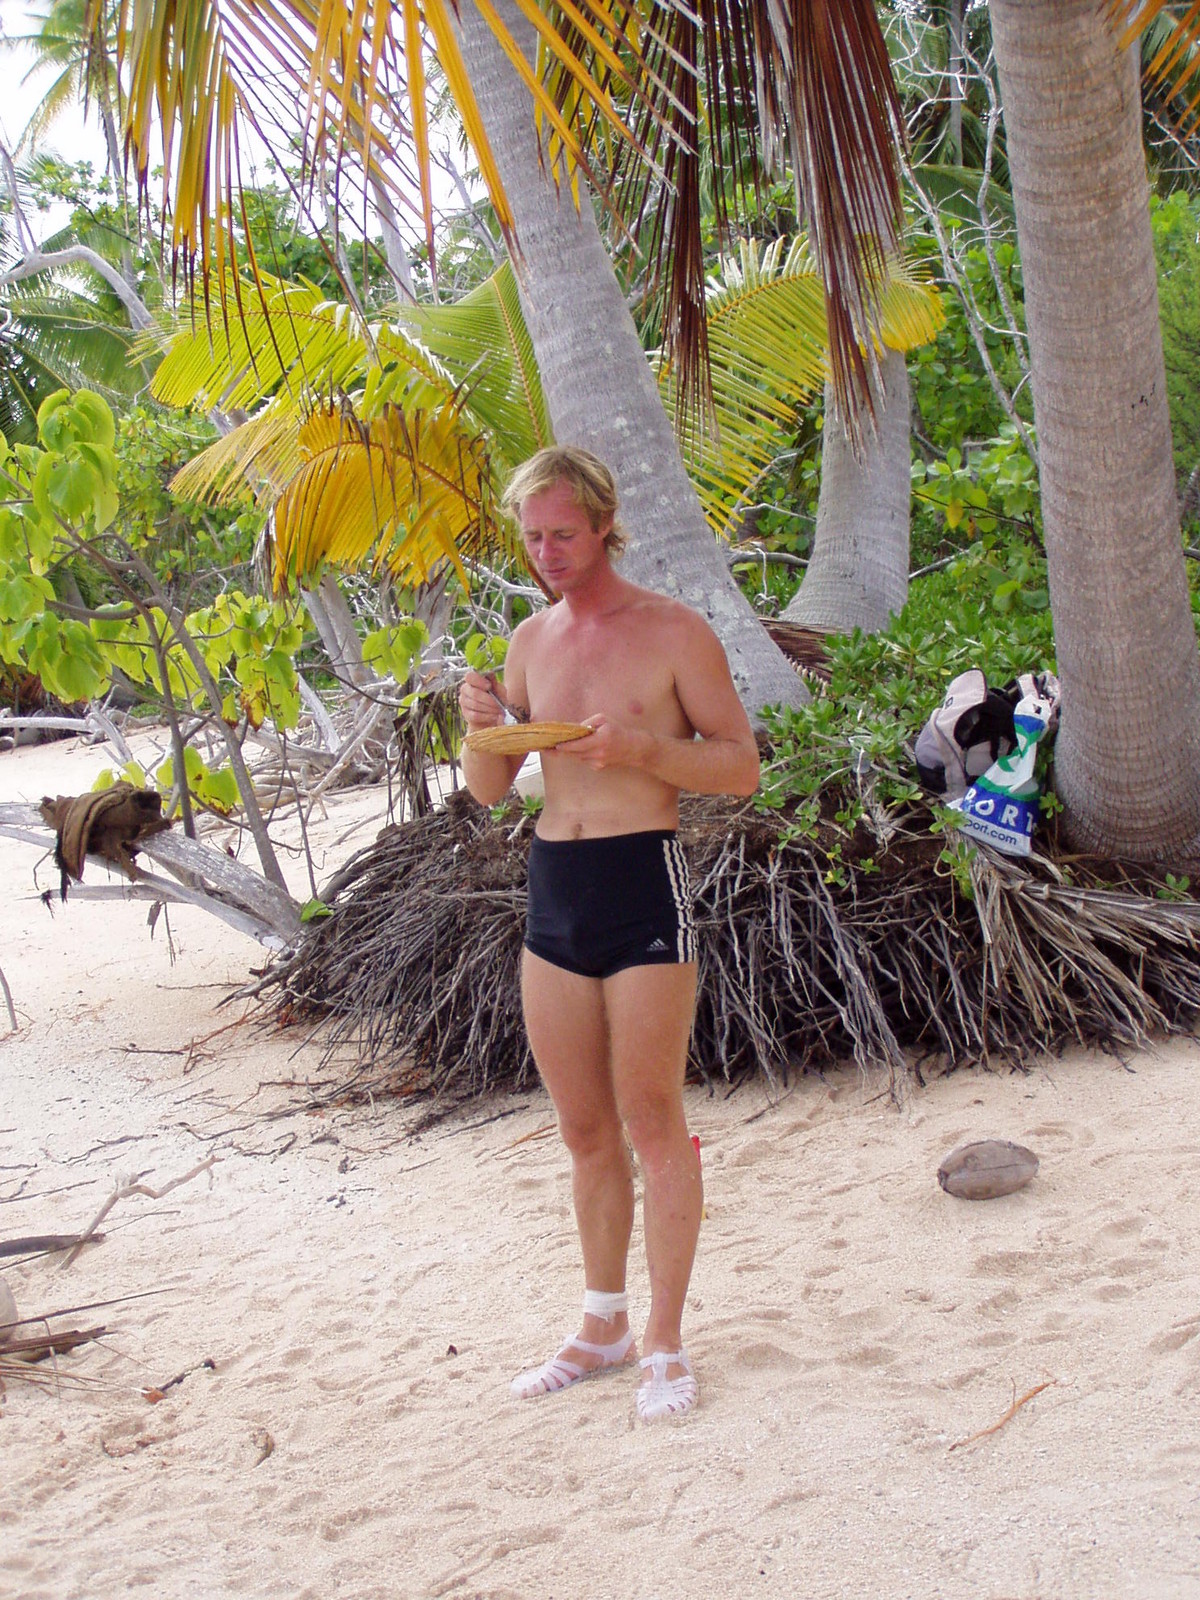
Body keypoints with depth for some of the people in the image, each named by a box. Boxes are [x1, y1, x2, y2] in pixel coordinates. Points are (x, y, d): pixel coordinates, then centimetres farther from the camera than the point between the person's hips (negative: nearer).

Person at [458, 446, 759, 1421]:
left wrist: (641, 750, -20)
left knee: (653, 1124, -1)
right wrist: (481, 726, -7)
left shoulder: (674, 633, -4)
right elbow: (489, 790, 14)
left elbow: (742, 766, -5)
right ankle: (605, 1329, 24)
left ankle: (666, 1343, 8)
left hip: (645, 881, -5)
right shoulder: (531, 642, 12)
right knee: (584, 1131, 12)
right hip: (553, 889, 6)